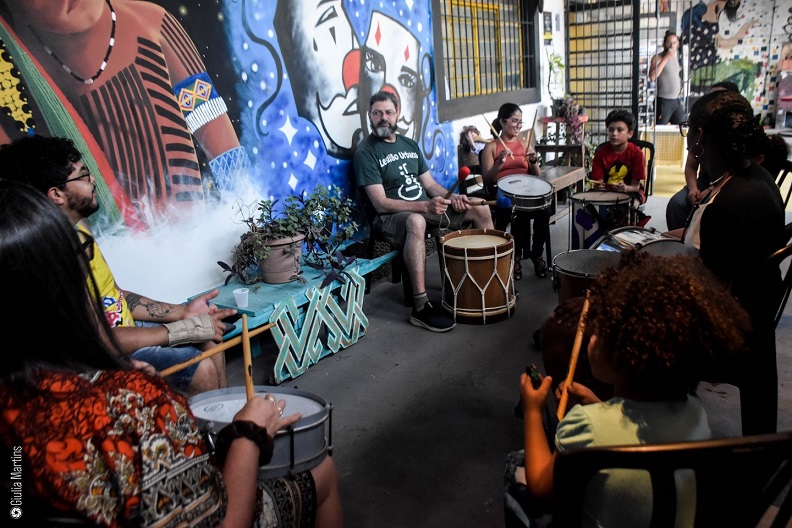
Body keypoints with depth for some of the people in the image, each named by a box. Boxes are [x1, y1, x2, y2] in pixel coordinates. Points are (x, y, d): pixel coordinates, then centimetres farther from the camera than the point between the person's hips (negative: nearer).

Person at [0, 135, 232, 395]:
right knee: (202, 369, -21)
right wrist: (186, 328, -21)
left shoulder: (77, 229, 3)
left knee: (210, 336, 8)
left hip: (122, 328, 9)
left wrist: (181, 311, 1)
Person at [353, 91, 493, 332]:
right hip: (392, 216, -8)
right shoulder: (365, 153, -11)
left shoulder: (410, 144, 13)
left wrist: (451, 197, -7)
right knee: (416, 221, -43)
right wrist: (425, 206, -30)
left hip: (426, 207, 8)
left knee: (481, 209, 5)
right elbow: (381, 204, -20)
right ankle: (421, 308, -40)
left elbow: (430, 183, 15)